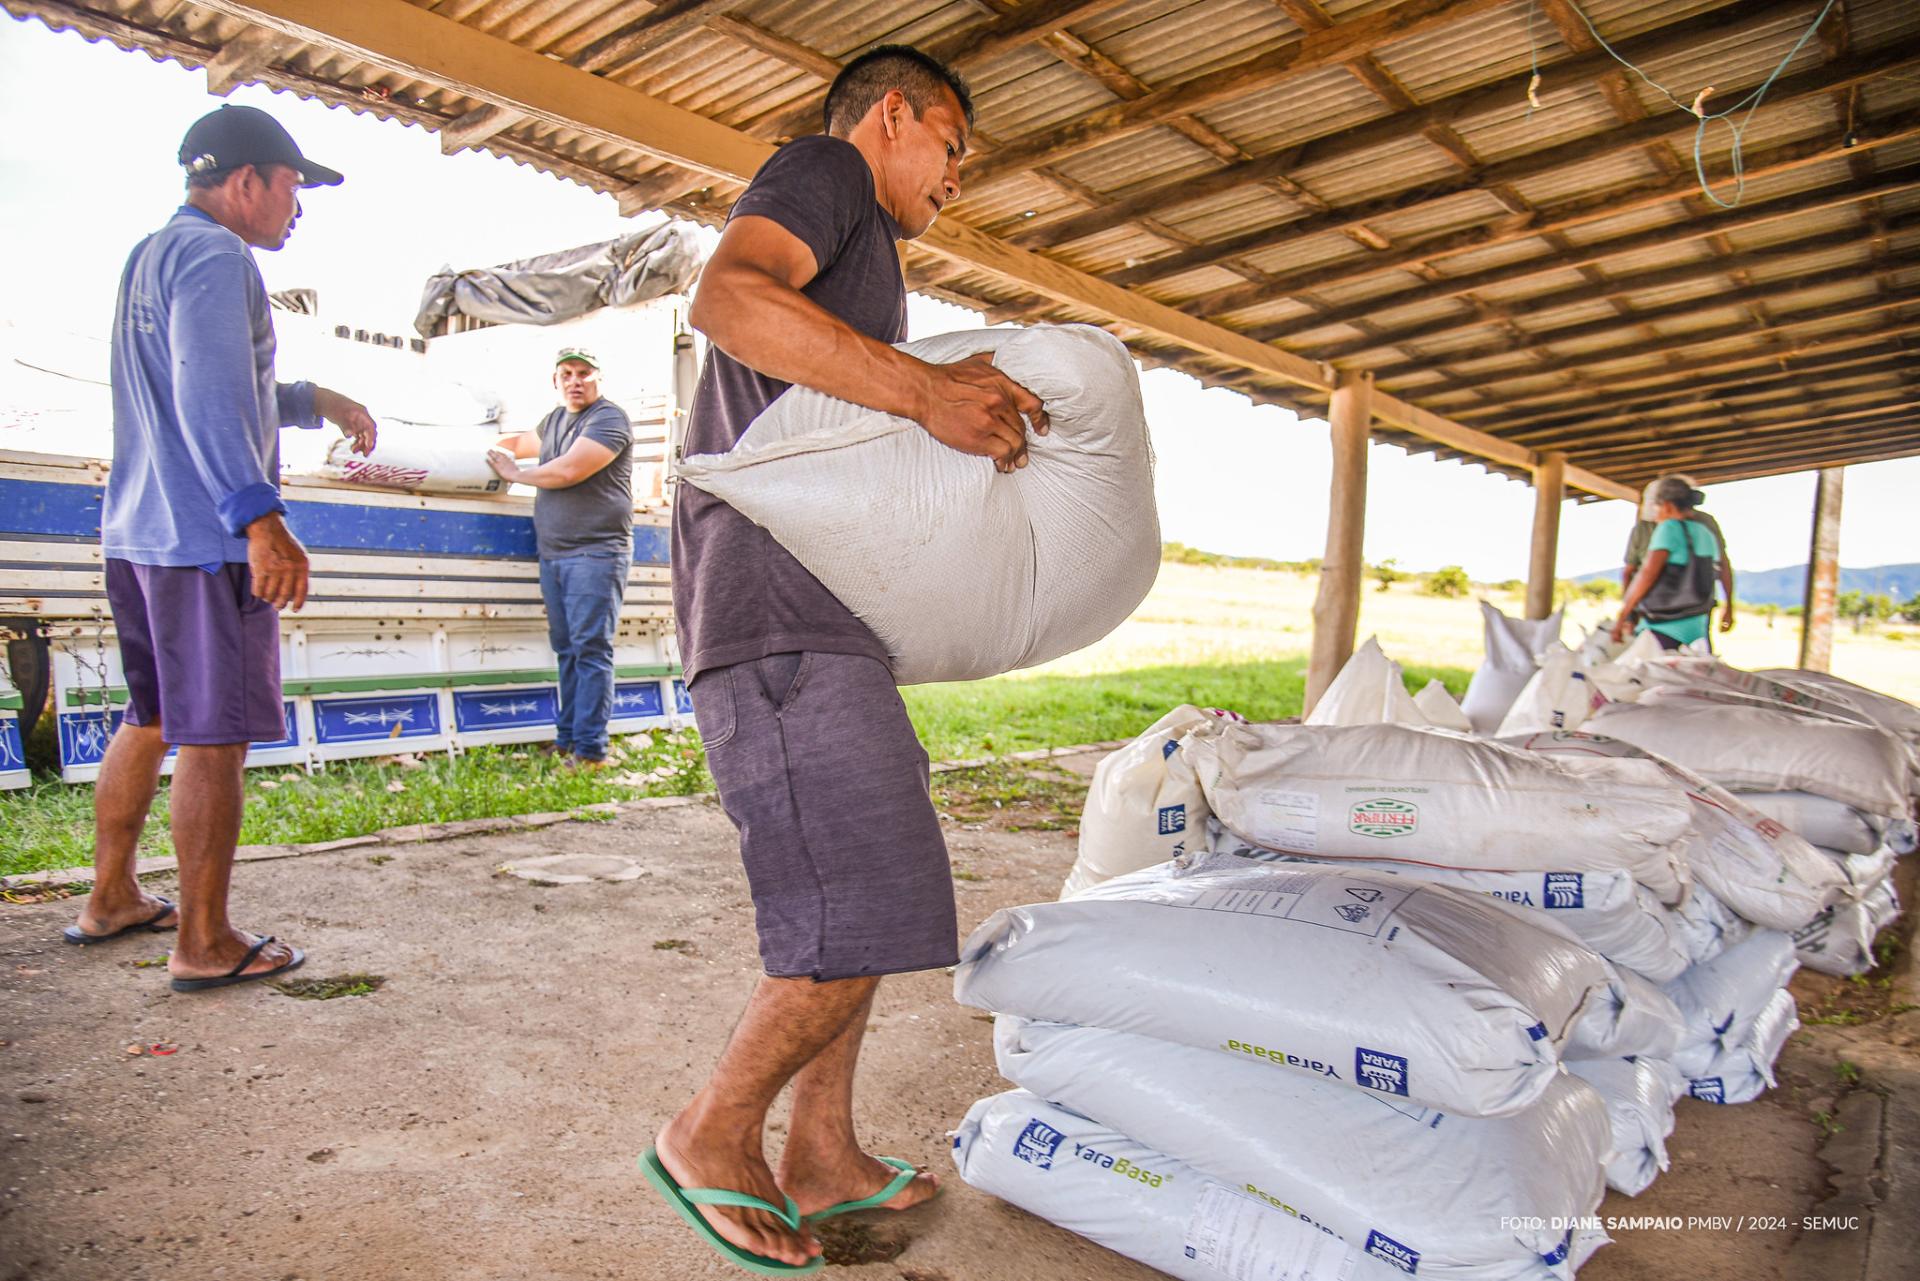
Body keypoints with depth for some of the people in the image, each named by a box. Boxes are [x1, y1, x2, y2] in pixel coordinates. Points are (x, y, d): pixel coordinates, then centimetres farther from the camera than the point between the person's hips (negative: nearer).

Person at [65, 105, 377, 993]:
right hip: (205, 539, -10)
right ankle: (204, 944, 3)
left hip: (138, 534, 10)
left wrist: (317, 401, 30)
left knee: (150, 722, 19)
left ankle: (110, 900, 31)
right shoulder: (215, 257, -11)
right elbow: (210, 402, -23)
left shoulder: (149, 256, 21)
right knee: (214, 738, -4)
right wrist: (262, 521, -28)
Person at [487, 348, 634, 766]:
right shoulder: (555, 420, 19)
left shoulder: (609, 418, -8)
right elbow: (523, 442, 43)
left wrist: (515, 473, -3)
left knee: (591, 649, -10)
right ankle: (567, 739, 16)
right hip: (553, 554, 8)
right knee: (566, 649, 10)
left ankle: (590, 748, -9)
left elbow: (568, 470, -18)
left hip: (594, 554, -8)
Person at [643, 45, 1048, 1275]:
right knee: (874, 906, -12)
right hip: (779, 608, -11)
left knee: (866, 891, 13)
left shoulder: (856, 259, 32)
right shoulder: (825, 170, 2)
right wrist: (926, 387, -24)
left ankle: (824, 1153, 25)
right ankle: (712, 1135, 9)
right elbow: (729, 296, -20)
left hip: (826, 618, 11)